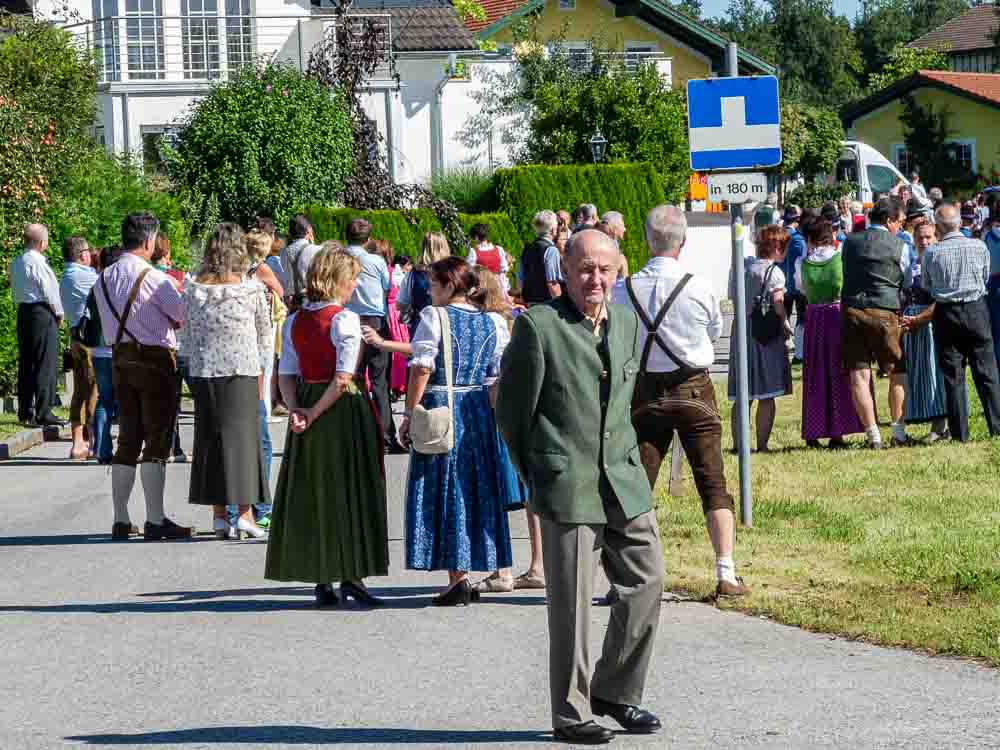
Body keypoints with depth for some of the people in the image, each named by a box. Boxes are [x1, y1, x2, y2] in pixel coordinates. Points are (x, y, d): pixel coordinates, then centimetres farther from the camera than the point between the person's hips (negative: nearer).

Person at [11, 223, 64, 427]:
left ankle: (25, 412, 16)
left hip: (23, 311, 9)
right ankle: (43, 413, -9)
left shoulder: (16, 263, 11)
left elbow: (15, 291, 14)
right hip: (42, 312, -9)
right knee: (46, 364, -6)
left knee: (26, 363, 12)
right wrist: (59, 313, -1)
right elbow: (49, 290, -14)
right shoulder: (38, 263, -15)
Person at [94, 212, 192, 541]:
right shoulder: (152, 278, -15)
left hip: (120, 359, 7)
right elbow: (185, 315, -9)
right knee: (157, 442, -2)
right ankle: (155, 520, -3)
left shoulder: (104, 279, 7)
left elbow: (109, 326, 13)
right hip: (155, 360, -7)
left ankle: (120, 519, 13)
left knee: (127, 441, 12)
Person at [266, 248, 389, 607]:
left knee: (310, 494, 9)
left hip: (306, 404, 6)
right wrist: (316, 413, -12)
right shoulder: (345, 320, -12)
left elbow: (286, 375, 3)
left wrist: (295, 409, -6)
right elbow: (344, 378, -18)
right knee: (349, 492, 2)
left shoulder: (294, 321, 7)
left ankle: (321, 581, 11)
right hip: (345, 409, -6)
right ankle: (351, 575, 0)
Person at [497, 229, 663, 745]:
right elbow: (511, 409, -4)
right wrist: (534, 477, 1)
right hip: (567, 487, -6)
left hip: (625, 482, 6)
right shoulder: (538, 325, -9)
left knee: (646, 582, 6)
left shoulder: (628, 323, 11)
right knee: (571, 604, -1)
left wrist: (626, 460, 16)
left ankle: (616, 692, 23)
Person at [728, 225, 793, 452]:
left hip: (741, 331, 6)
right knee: (766, 397, 0)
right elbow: (778, 303, -16)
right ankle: (762, 444, -1)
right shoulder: (774, 271, -11)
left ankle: (738, 443, 10)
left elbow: (734, 298, 11)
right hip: (767, 335, -6)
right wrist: (785, 325, -3)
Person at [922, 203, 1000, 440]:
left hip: (946, 314, -1)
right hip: (977, 311, 1)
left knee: (953, 377, 4)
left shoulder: (932, 254, -8)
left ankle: (959, 434, 4)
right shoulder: (979, 247, -5)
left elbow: (925, 285, 6)